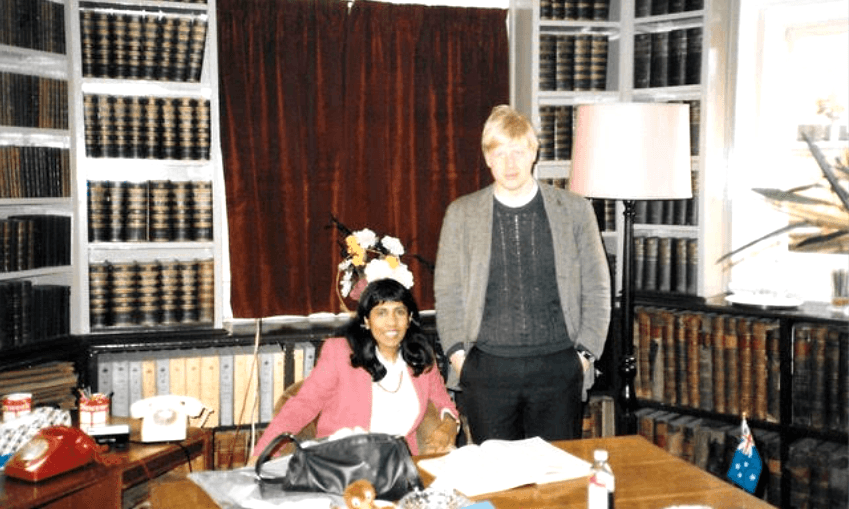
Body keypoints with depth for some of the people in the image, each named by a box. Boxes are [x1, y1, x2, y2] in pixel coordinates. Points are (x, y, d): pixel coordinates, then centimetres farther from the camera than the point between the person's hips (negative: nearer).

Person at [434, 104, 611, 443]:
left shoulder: (575, 210, 6)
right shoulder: (461, 213, 7)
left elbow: (596, 289, 8)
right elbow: (447, 292, 9)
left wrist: (585, 353, 0)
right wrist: (458, 355, -1)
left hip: (557, 367, 0)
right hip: (487, 369, 0)